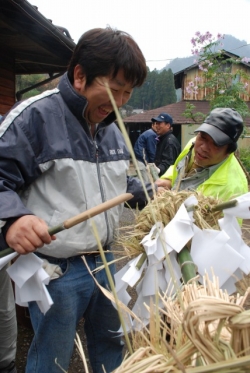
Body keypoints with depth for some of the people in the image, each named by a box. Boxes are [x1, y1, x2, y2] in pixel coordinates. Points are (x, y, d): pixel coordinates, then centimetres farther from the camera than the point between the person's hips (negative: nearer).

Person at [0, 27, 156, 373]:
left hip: (106, 262, 7)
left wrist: (149, 191, 8)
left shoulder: (112, 126, 10)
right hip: (56, 270, -7)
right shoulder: (36, 115, -15)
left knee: (111, 344, 25)